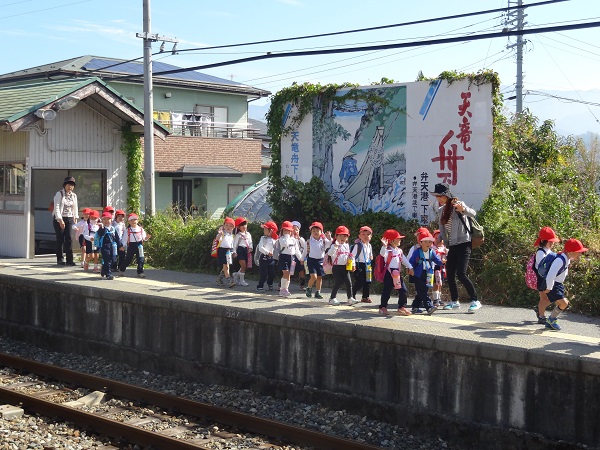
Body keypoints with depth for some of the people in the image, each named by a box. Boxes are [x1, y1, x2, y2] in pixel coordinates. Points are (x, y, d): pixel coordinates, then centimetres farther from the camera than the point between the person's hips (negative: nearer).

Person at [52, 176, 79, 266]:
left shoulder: (74, 195, 11)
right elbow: (56, 208, -11)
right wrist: (60, 220, -18)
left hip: (69, 219, 4)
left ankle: (69, 260, -4)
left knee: (69, 239, -4)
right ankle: (59, 260, 7)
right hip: (59, 219, -4)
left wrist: (75, 218, 5)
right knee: (60, 240, -1)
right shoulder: (59, 194, -5)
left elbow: (75, 208, 16)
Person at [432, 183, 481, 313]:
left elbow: (472, 213, -26)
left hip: (463, 244, -8)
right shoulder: (441, 210, 13)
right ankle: (454, 301, 19)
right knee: (450, 274, 7)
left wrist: (463, 209, -46)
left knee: (461, 274, -15)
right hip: (452, 246, 8)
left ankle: (475, 301, -7)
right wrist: (439, 238, 0)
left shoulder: (457, 205, -10)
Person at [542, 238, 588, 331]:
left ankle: (550, 322, 30)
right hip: (552, 285, -10)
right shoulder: (560, 260, -29)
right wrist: (549, 288, -24)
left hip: (559, 284, 10)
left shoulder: (568, 259, 1)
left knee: (559, 306, 14)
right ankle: (551, 320, 3)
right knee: (564, 303, -15)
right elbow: (550, 276, -32)